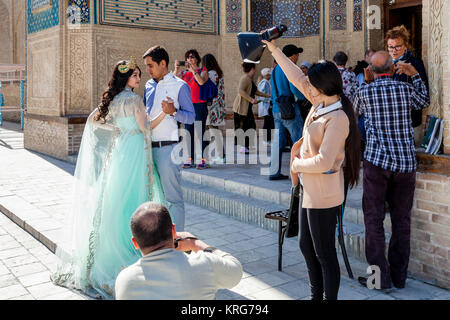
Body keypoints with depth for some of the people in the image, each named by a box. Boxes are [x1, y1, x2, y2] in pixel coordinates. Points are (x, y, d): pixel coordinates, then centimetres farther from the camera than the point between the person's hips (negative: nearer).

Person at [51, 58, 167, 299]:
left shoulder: (112, 100, 10)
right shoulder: (133, 99, -12)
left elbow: (93, 119, 15)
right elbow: (145, 128, -9)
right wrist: (165, 112, -6)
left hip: (117, 152, 8)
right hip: (133, 154, -8)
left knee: (114, 200, 13)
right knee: (131, 200, -3)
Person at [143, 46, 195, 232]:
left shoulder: (180, 86, -3)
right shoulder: (149, 85, 16)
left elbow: (191, 117, -8)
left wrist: (173, 112, -23)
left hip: (168, 148, -7)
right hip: (149, 147, 7)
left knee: (173, 196, -3)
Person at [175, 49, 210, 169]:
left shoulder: (203, 71, 3)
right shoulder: (184, 73, 14)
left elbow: (201, 82, -17)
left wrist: (193, 69, -22)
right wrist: (176, 69, -17)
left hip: (200, 105, -4)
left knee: (200, 132, -6)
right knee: (189, 132, 5)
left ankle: (202, 159, -4)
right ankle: (190, 158, 10)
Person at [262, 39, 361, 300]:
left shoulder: (338, 118, -22)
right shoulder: (321, 103, 4)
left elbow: (324, 162, -27)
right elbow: (297, 78, 15)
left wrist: (296, 164, -10)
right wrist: (274, 49, 16)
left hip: (323, 194, -10)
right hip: (310, 188, 10)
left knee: (324, 253, 2)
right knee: (306, 246, 20)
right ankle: (316, 296, 36)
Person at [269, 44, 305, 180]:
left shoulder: (275, 69, 15)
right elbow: (295, 88, -19)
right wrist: (304, 97, -3)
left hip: (276, 110, 8)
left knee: (278, 141, 10)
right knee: (299, 141, 1)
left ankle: (274, 172, 12)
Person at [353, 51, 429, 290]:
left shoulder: (364, 92, -3)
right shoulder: (406, 89, 3)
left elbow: (355, 108, 19)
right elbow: (424, 102, 24)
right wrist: (414, 74, 27)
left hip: (377, 160, -3)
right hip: (407, 161, 3)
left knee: (374, 218, 4)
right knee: (401, 219, 10)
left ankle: (380, 275, 4)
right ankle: (399, 275, 19)